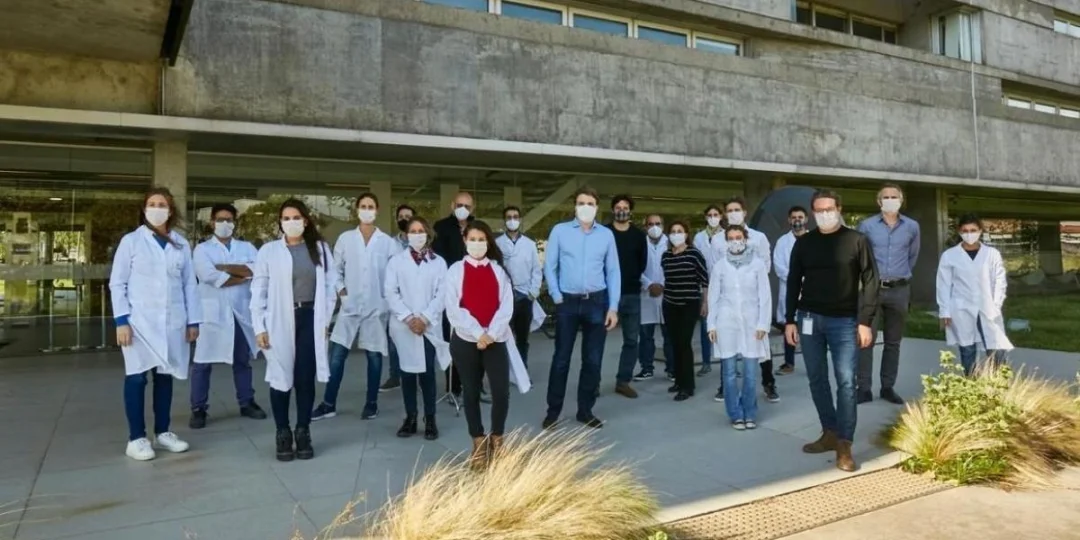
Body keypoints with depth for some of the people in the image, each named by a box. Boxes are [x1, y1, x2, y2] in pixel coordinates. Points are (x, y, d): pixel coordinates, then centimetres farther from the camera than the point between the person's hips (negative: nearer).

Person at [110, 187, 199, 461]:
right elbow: (117, 283, -1)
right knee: (137, 377, 0)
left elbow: (189, 284, 8)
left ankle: (162, 432, 21)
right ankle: (136, 438, 9)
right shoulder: (131, 241, 1)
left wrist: (193, 320, 4)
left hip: (172, 322, 3)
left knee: (165, 376, 9)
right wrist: (121, 320, -9)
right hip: (140, 321, -2)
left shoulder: (181, 244, 8)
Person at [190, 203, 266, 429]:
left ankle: (246, 403, 23)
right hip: (212, 312, -3)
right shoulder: (202, 249, 3)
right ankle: (198, 409, 9)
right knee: (203, 362, 0)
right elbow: (209, 276, -15)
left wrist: (226, 268, -12)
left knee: (243, 360, 12)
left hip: (241, 312, 3)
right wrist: (243, 276, -10)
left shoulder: (246, 247, 12)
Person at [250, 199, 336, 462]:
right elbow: (258, 291, 1)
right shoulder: (268, 250, 1)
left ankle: (303, 433, 18)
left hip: (310, 319, 1)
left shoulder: (320, 248, 6)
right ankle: (283, 434, 18)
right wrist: (259, 327, -4)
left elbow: (330, 285, 6)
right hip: (280, 322, -1)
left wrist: (325, 320, 0)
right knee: (281, 378, 5)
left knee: (306, 378, 5)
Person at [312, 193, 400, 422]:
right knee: (337, 355, 1)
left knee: (374, 355, 7)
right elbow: (336, 268, 10)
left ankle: (371, 403, 20)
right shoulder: (345, 238, 3)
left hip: (376, 306, -1)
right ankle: (329, 404, 12)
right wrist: (340, 288, -3)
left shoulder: (388, 242, -1)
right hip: (350, 306, 1)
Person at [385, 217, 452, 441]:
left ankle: (430, 419, 7)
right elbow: (390, 292, -1)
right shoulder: (396, 261, 7)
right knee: (407, 372, 5)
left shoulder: (439, 262, 8)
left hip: (429, 326, -1)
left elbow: (442, 294, 0)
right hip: (403, 326, 1)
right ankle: (410, 418, 14)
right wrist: (408, 318, -11)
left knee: (427, 372, -3)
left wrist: (425, 318, -11)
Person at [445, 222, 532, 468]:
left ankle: (497, 439, 15)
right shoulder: (455, 270, 3)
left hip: (496, 340, 1)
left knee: (502, 393, -7)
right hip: (465, 340, 0)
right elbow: (453, 308, -5)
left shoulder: (498, 270, 9)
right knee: (471, 393, 7)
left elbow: (506, 306, 0)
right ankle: (478, 443, 22)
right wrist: (477, 333, -14)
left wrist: (490, 333, -13)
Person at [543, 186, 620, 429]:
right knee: (561, 358, 4)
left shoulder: (606, 234, 3)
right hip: (567, 302, -2)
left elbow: (613, 272, 3)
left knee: (593, 359, 9)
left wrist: (613, 307, -1)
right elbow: (550, 266, 0)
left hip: (597, 302, 2)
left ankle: (585, 410, 22)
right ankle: (553, 410, 16)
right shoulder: (560, 231, -2)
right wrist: (557, 297, -7)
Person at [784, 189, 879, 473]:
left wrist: (865, 321, -11)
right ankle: (830, 432, 24)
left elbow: (870, 281, -4)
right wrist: (790, 320, 3)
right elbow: (793, 282, 8)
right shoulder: (804, 243, 6)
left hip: (844, 321, -3)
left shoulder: (856, 240, -2)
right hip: (809, 319, 3)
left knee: (845, 381, -5)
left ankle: (844, 444, 1)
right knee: (817, 379, 10)